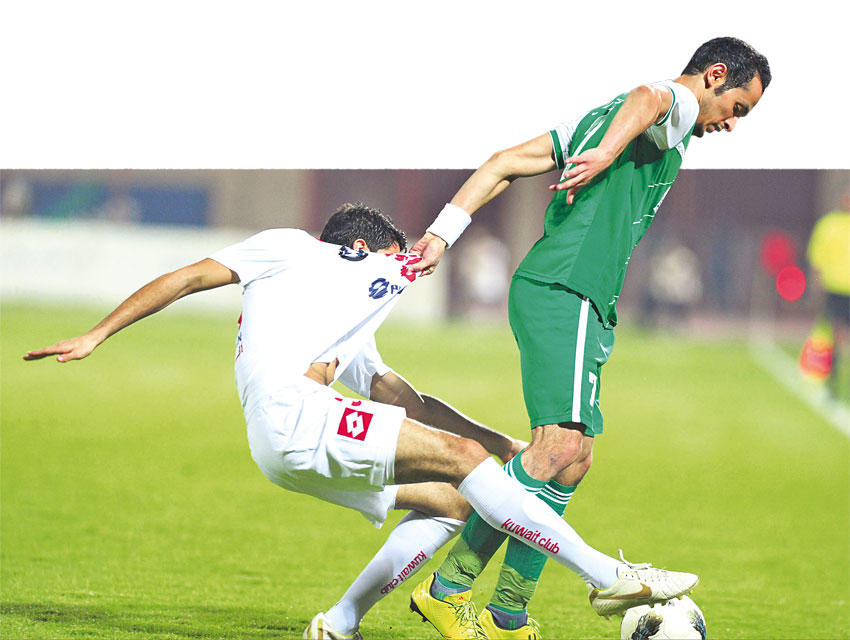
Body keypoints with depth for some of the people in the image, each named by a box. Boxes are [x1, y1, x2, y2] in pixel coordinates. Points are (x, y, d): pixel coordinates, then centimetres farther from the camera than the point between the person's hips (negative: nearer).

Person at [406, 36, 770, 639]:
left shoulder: (598, 118, 28)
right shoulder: (680, 106, 2)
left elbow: (504, 163, 20)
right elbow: (649, 97, -25)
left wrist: (441, 234, 14)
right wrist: (607, 154, -32)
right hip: (567, 290, -10)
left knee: (572, 459, 8)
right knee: (562, 443, -19)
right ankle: (450, 585, -21)